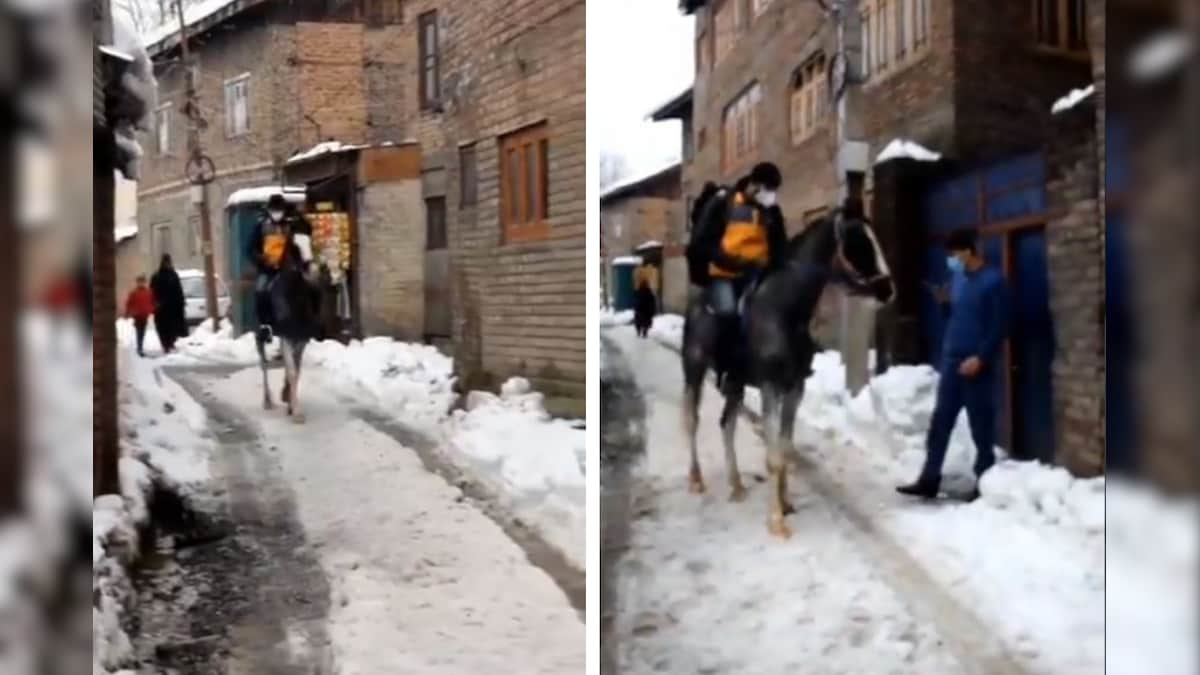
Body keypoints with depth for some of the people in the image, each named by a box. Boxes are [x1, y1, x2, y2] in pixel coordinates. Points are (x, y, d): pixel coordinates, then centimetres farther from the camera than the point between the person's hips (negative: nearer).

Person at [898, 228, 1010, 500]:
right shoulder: (958, 278, 12)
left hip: (977, 365, -7)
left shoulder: (993, 281, -10)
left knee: (981, 426, 1)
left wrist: (980, 358, -18)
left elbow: (999, 327, -13)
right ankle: (929, 480, 10)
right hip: (951, 361, 7)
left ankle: (984, 485, 10)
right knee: (940, 422, 6)